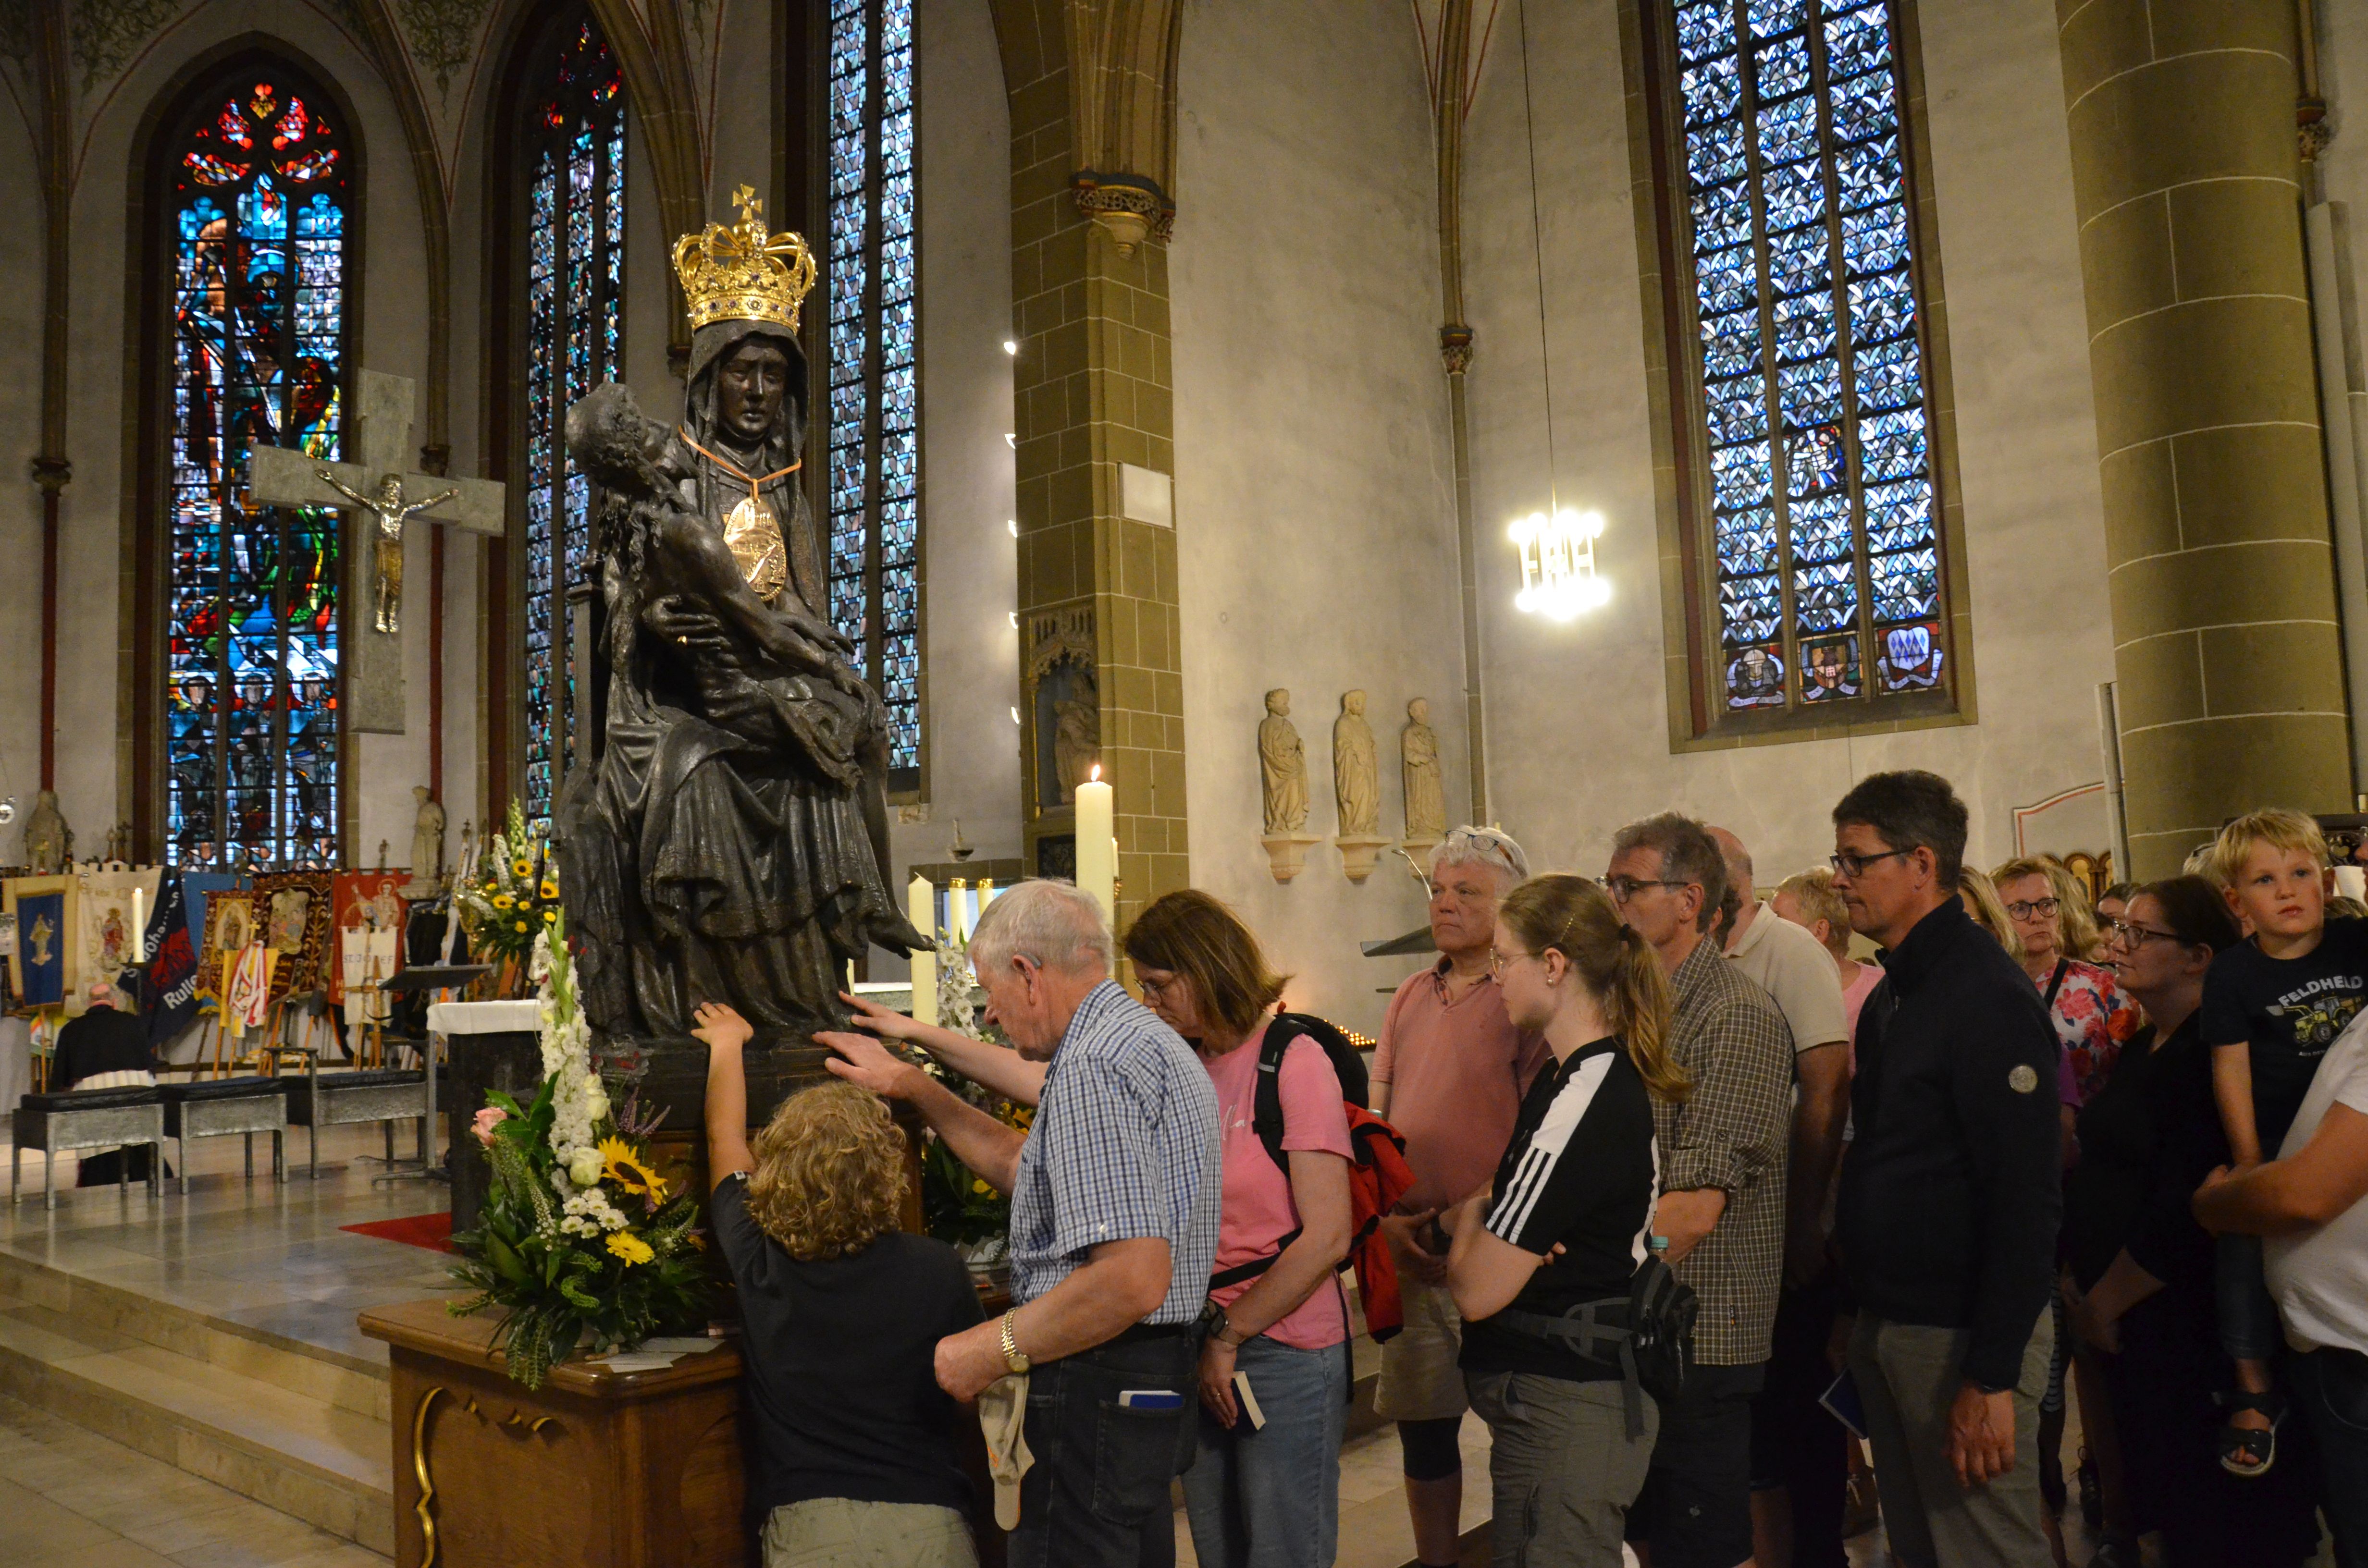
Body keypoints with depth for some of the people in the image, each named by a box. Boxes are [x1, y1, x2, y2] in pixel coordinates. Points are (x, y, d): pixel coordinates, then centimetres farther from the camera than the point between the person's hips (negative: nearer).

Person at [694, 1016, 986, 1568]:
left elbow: (724, 1139, 13)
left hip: (806, 1523, 0)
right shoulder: (941, 1270, -9)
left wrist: (726, 1045, 30)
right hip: (929, 1519, 0)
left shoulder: (759, 1264, -5)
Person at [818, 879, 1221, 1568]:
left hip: (1098, 1392, -11)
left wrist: (992, 1350, -18)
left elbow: (1133, 1279, -28)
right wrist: (914, 1087, 23)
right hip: (1159, 1375, 11)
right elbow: (1030, 1169, 24)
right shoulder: (1147, 1038, 13)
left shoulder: (1092, 1067, -20)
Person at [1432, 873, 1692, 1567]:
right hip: (1590, 1386, 10)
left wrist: (1468, 1216, -2)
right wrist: (1477, 1219, -7)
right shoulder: (1609, 1076, 7)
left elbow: (1477, 1292, -20)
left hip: (1563, 1409, -10)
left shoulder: (1581, 1102, -24)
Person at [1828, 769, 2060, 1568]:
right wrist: (1861, 1310, 13)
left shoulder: (1989, 997, -17)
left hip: (1963, 1334, -9)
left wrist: (1992, 1376, -23)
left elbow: (2025, 1195, -22)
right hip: (1888, 1322, 9)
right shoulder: (1891, 997, 11)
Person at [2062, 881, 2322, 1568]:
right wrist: (2078, 1277, 7)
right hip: (2111, 1314, 8)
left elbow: (2185, 1209, -21)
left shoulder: (2209, 1054, -17)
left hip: (2175, 1323, -8)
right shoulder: (2142, 1048, 10)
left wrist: (2106, 1301, -12)